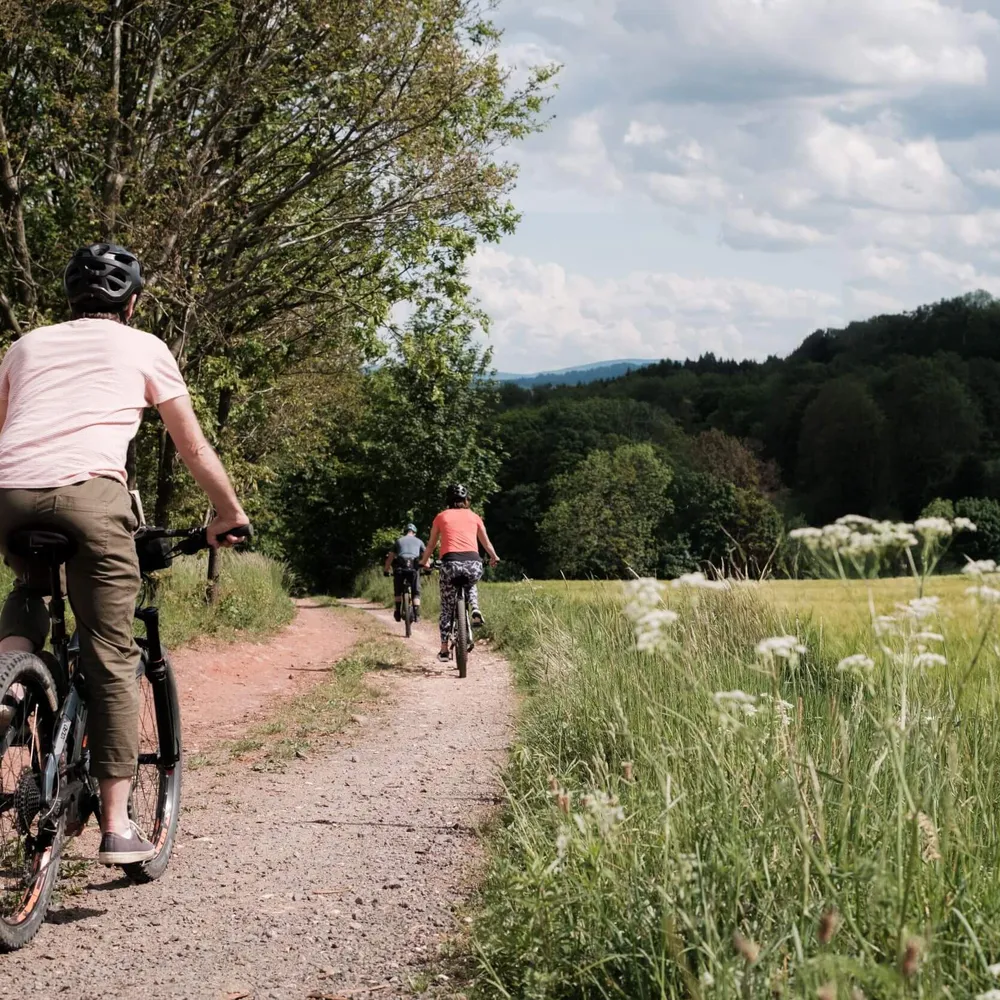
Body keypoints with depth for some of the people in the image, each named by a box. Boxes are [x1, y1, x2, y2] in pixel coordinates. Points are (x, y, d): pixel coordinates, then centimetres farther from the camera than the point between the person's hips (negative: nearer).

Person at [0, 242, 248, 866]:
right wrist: (231, 514, 35)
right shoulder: (144, 348, 21)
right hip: (89, 491, -3)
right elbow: (194, 448, 23)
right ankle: (117, 825, 0)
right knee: (113, 658, 3)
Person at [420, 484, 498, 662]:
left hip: (451, 562, -1)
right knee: (471, 585, 37)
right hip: (473, 563, 1)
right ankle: (475, 610, 10)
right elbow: (486, 543, 27)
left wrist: (425, 561, 43)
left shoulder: (441, 517, 17)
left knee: (447, 607, 14)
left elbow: (431, 544, 24)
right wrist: (494, 558, 45)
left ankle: (444, 649, 12)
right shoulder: (474, 516, 19)